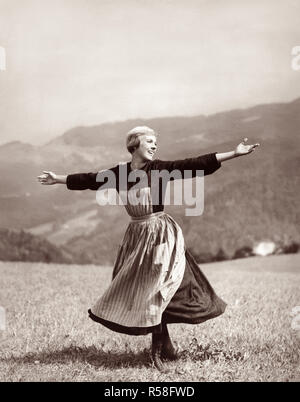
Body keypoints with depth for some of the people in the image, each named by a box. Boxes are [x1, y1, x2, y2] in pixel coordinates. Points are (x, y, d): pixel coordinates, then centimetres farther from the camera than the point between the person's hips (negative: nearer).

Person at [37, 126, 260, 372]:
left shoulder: (159, 169, -8)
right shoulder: (118, 173, 3)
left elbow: (196, 165, -13)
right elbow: (90, 180, 15)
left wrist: (235, 153, -18)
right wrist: (58, 179, 25)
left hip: (160, 235, -5)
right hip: (136, 235, 5)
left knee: (152, 292, -4)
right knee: (136, 292, 7)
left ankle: (158, 352, 13)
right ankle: (166, 348, 21)